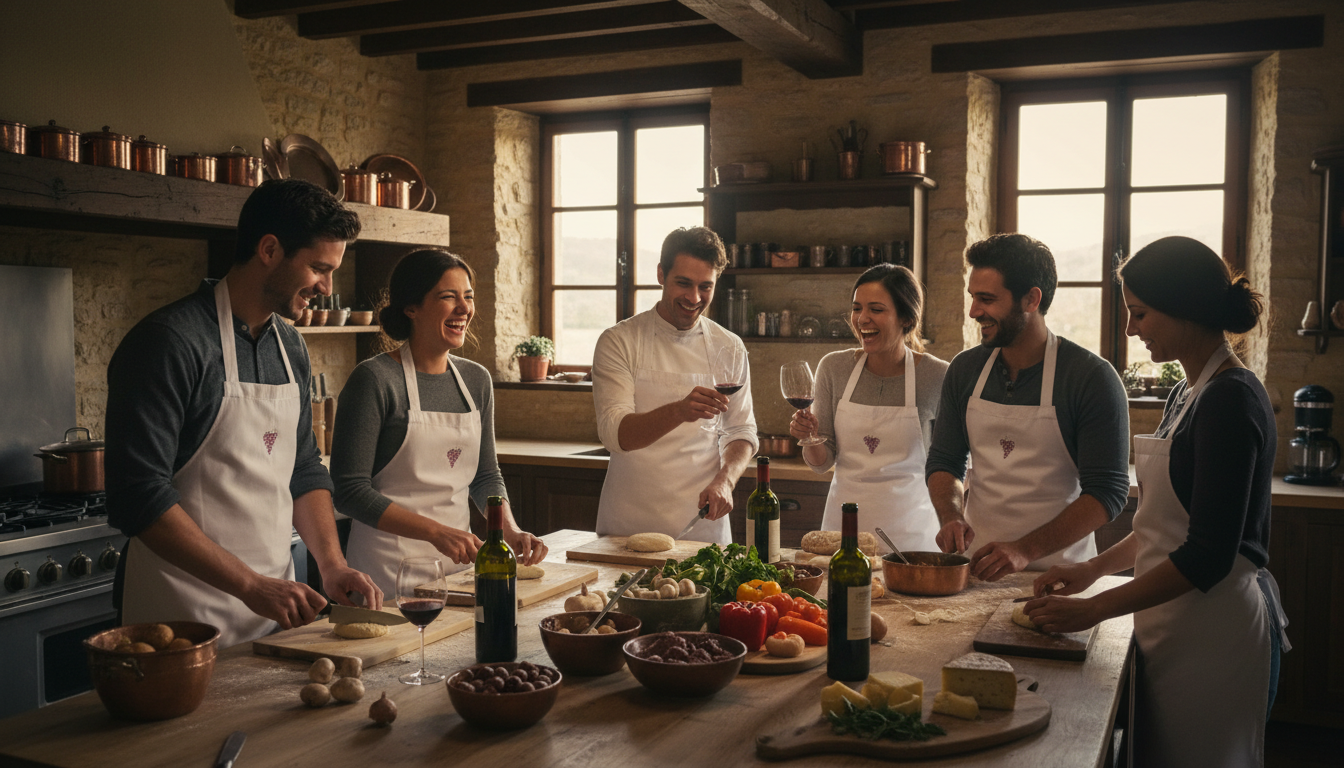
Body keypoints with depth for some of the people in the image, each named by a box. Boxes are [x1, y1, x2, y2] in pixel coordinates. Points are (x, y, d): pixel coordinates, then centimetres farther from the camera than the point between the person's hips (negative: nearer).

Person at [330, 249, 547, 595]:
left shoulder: (476, 379, 6)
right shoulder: (375, 379, -13)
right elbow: (350, 490, -15)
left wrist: (510, 531, -3)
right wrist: (436, 532, -22)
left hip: (457, 559, 6)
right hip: (389, 564, -5)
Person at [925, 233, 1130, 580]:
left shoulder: (1092, 377, -8)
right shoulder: (965, 369, 7)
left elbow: (1107, 492, -10)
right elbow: (943, 461, 15)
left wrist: (1025, 551, -20)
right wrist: (951, 517, -6)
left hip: (1056, 571, -3)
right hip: (975, 564, 4)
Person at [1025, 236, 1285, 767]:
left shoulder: (1230, 398, -17)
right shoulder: (1187, 394, 12)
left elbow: (1209, 555, -21)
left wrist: (1094, 609, -18)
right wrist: (1094, 568, 10)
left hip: (1215, 630, -9)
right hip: (1174, 623, 9)